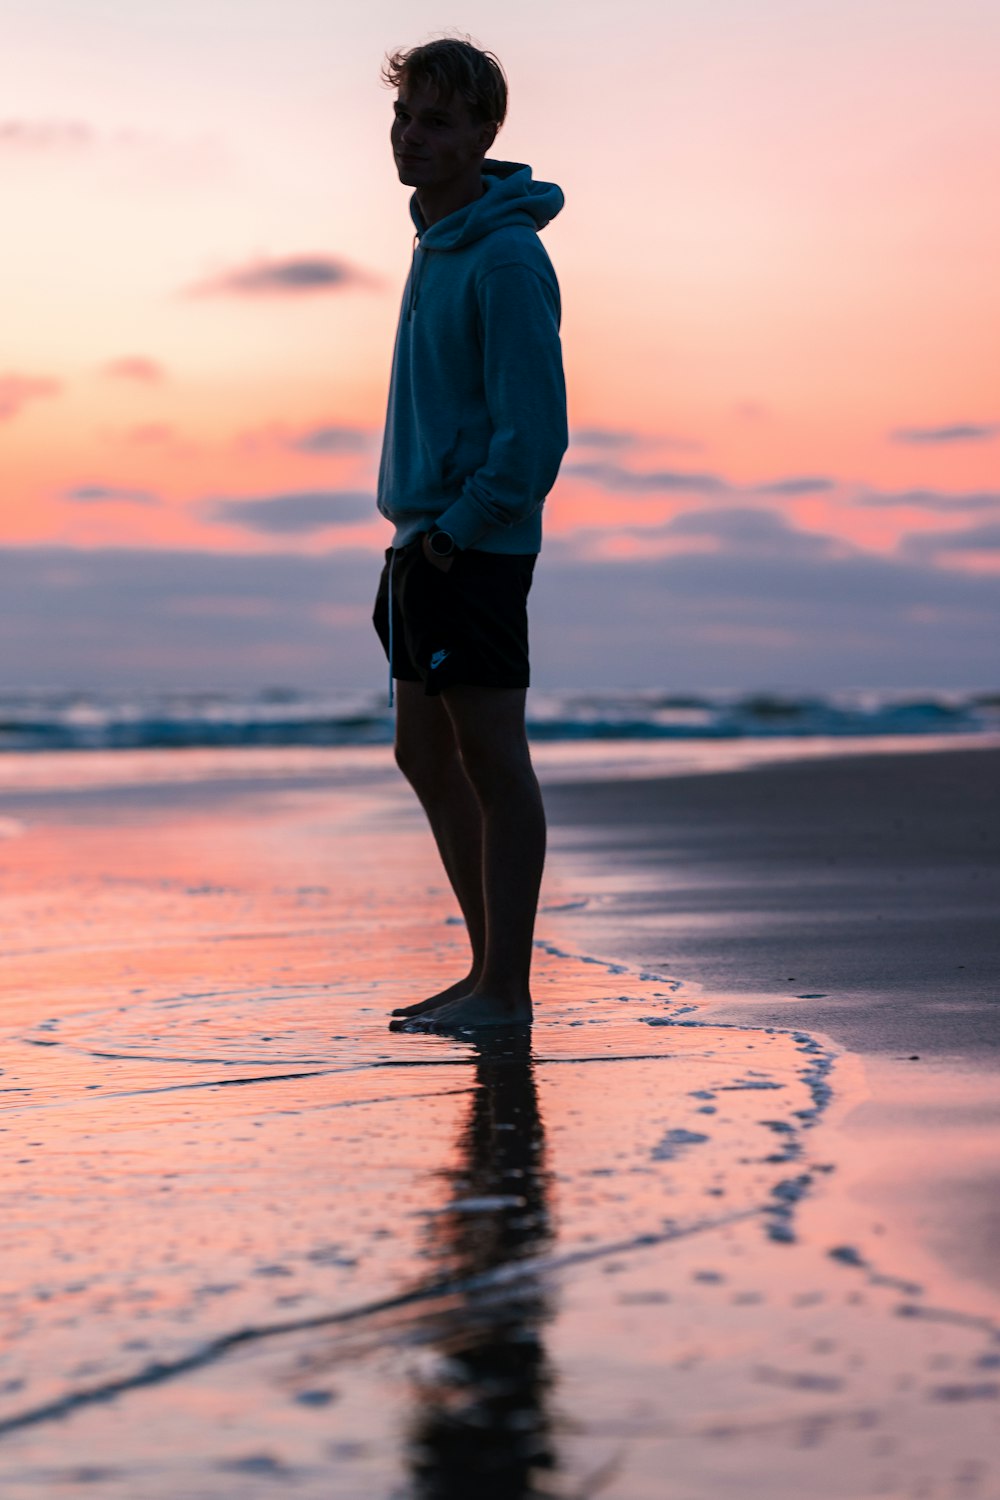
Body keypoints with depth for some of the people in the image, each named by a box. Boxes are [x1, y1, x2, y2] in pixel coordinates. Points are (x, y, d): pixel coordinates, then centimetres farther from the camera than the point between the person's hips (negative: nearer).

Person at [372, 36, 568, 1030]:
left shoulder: (504, 257, -14)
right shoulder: (436, 238, 15)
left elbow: (534, 426, -19)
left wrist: (456, 529, -16)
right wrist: (416, 528, 16)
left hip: (474, 546, -10)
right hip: (424, 538, 10)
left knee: (491, 756, -5)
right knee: (426, 755, 13)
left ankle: (506, 989, 0)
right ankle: (489, 968, 22)